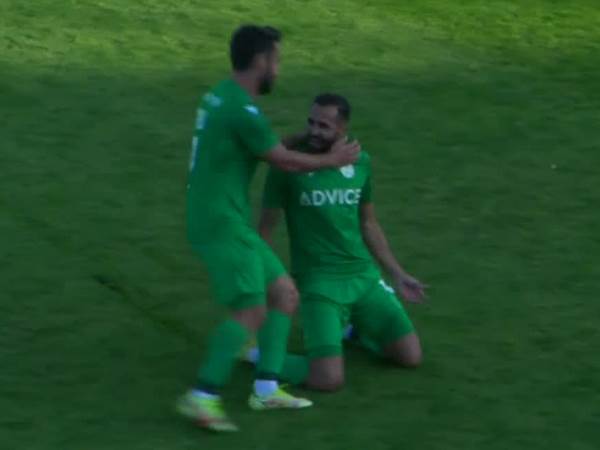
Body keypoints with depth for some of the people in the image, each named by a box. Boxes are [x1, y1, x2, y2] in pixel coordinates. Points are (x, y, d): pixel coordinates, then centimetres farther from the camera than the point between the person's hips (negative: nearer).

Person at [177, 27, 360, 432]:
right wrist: (332, 160, 7)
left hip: (229, 222, 10)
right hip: (221, 224, -10)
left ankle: (267, 389, 9)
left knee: (285, 293, 10)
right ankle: (202, 398, -13)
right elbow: (284, 161, -8)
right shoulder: (242, 109, -18)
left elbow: (265, 147, 29)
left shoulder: (222, 98, 13)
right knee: (252, 311, -16)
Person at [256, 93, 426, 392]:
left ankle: (352, 325, 29)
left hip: (364, 277, 5)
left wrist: (397, 274, 15)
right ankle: (263, 354, 7)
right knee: (329, 379, -22)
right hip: (318, 282, -5)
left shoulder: (360, 163, 2)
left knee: (410, 357, 1)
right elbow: (266, 227, -4)